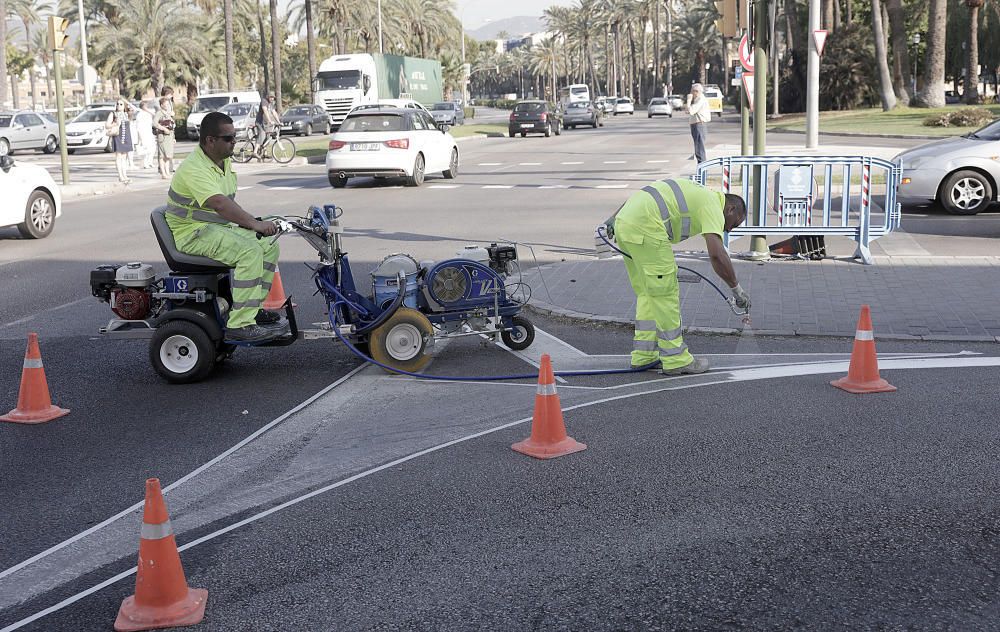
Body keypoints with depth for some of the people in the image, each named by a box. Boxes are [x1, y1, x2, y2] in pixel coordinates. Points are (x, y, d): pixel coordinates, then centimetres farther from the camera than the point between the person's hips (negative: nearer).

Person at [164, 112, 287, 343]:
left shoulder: (224, 161, 11)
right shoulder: (194, 168, -21)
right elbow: (220, 204, -34)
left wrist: (245, 220, 5)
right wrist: (254, 224, -38)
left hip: (219, 227, 9)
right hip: (193, 234, -9)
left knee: (269, 245, -2)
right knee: (249, 250, -28)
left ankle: (256, 308, 5)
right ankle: (240, 326, -29)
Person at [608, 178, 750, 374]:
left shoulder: (698, 194, 27)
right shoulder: (713, 205, 0)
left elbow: (639, 195, 27)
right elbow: (717, 254, -14)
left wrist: (614, 219, 24)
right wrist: (737, 289, -6)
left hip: (624, 223, 10)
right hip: (644, 228, -10)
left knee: (647, 294, 17)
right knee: (666, 294, 0)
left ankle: (644, 356, 20)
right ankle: (675, 359, 7)